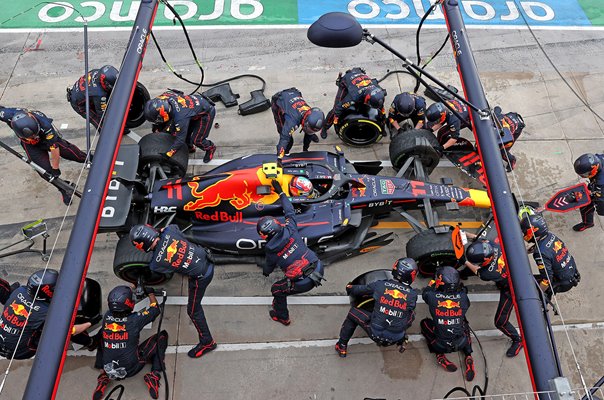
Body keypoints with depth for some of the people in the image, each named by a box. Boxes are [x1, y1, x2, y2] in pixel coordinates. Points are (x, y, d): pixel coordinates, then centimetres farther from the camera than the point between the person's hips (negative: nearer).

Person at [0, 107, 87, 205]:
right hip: (31, 146, 2)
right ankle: (64, 190, 13)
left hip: (48, 138, -2)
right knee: (45, 170, -8)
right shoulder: (9, 115, -38)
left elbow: (54, 148, -32)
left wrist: (55, 169, -21)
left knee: (76, 155, 0)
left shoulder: (45, 125, -42)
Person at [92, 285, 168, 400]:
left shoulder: (106, 317, -9)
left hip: (108, 369, 4)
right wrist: (151, 293, 18)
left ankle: (104, 377, 17)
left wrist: (132, 288, 26)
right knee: (162, 335, 6)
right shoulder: (135, 319, -19)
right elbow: (155, 309, 1)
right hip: (131, 369, -3)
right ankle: (154, 375, -1)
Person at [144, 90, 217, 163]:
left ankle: (210, 148, 26)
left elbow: (180, 140, -36)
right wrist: (156, 130, 1)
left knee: (196, 139, -4)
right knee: (184, 132, 11)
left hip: (206, 112, -8)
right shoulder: (160, 99, -20)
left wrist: (167, 155, -32)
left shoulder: (180, 116, -41)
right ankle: (189, 147, 39)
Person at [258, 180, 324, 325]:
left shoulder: (271, 251, -9)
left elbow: (269, 268, 13)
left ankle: (282, 317, 41)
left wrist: (264, 271, 37)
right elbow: (290, 211, 12)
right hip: (318, 269, 5)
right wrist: (281, 192, 22)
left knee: (277, 290, 23)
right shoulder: (290, 229, -6)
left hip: (304, 283, -4)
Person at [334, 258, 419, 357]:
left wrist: (349, 287, 30)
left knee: (353, 312, 20)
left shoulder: (380, 285, -7)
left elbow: (358, 289, 8)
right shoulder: (413, 294, -6)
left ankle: (342, 346, 26)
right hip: (396, 339, 1)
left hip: (375, 333, -1)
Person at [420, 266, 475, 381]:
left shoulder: (432, 296, -20)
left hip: (441, 345, -1)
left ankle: (440, 356, 12)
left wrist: (432, 283, 21)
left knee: (424, 323, 24)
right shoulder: (463, 297, -16)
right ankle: (468, 356, 18)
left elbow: (425, 293, 5)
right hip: (461, 343, 2)